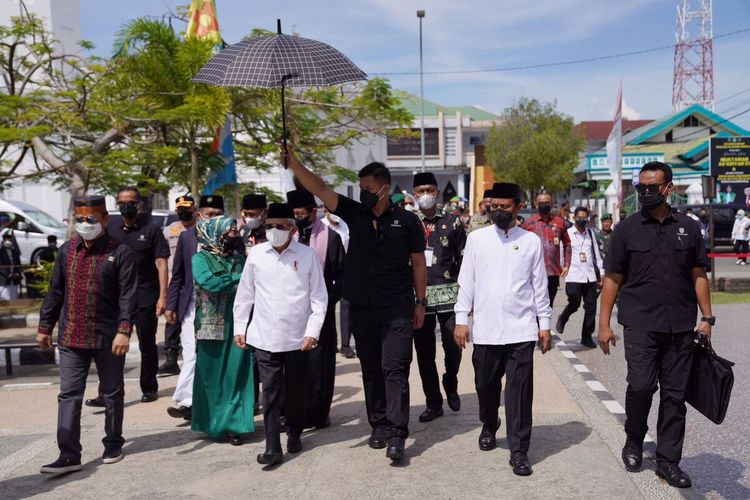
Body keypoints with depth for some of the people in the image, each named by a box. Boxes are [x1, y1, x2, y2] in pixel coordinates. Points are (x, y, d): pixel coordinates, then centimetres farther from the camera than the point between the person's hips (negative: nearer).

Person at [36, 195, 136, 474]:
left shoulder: (119, 252, -7)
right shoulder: (67, 250, 8)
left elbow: (128, 295, -12)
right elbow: (55, 291, 13)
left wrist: (124, 330, -20)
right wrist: (45, 327, 13)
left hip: (108, 338, -4)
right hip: (70, 337, 4)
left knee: (112, 393, 11)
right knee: (69, 395, 2)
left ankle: (113, 445, 26)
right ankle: (69, 456, 6)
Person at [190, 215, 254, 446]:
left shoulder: (241, 260, 12)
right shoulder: (201, 259, -1)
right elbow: (208, 282, -19)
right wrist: (239, 279, -13)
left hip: (238, 327, 3)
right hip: (212, 327, -3)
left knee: (236, 376, 2)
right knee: (211, 377, 6)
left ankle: (233, 424, 10)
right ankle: (212, 423, 20)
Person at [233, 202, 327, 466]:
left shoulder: (307, 255, -3)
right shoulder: (256, 254, 2)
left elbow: (319, 298, -1)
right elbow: (244, 294, 9)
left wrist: (312, 332, -7)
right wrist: (239, 328, 8)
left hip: (297, 338, 0)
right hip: (264, 337, 1)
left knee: (295, 391, 12)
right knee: (270, 392, 0)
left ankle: (294, 435, 32)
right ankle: (272, 447, 6)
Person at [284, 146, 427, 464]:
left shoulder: (407, 220, -2)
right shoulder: (355, 214, 4)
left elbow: (418, 263, 3)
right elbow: (320, 189, -5)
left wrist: (420, 302, 2)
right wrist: (293, 163, -16)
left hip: (397, 308, -3)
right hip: (362, 308, 4)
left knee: (395, 369, -7)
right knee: (371, 369, 12)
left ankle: (396, 434, -7)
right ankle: (378, 425, 24)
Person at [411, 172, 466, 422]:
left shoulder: (452, 222, 5)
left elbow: (464, 260, 4)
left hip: (449, 294, -1)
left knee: (453, 346, -4)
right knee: (424, 352, 5)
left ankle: (450, 385, 27)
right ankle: (433, 403, 18)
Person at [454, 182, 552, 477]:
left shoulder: (531, 241, 3)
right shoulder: (477, 239, 3)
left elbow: (540, 286, 6)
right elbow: (466, 282, 4)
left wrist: (544, 324, 5)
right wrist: (461, 319, 0)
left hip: (521, 329, -1)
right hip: (485, 329, 1)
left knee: (520, 391, -2)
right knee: (486, 385, 14)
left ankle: (519, 450, 7)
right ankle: (489, 427, 40)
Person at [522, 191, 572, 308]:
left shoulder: (559, 222, 8)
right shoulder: (530, 222, 0)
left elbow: (567, 245, 15)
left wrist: (566, 265, 7)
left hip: (554, 272, 3)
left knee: (549, 306, 12)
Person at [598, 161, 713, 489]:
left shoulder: (688, 228, 7)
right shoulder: (627, 229, 2)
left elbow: (698, 275, 11)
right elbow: (612, 279, 2)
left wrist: (707, 317, 4)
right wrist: (604, 323, -3)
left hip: (681, 327, 2)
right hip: (641, 326, -2)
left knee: (674, 394, 6)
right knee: (641, 385, -11)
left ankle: (668, 460, 18)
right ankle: (634, 443, 16)